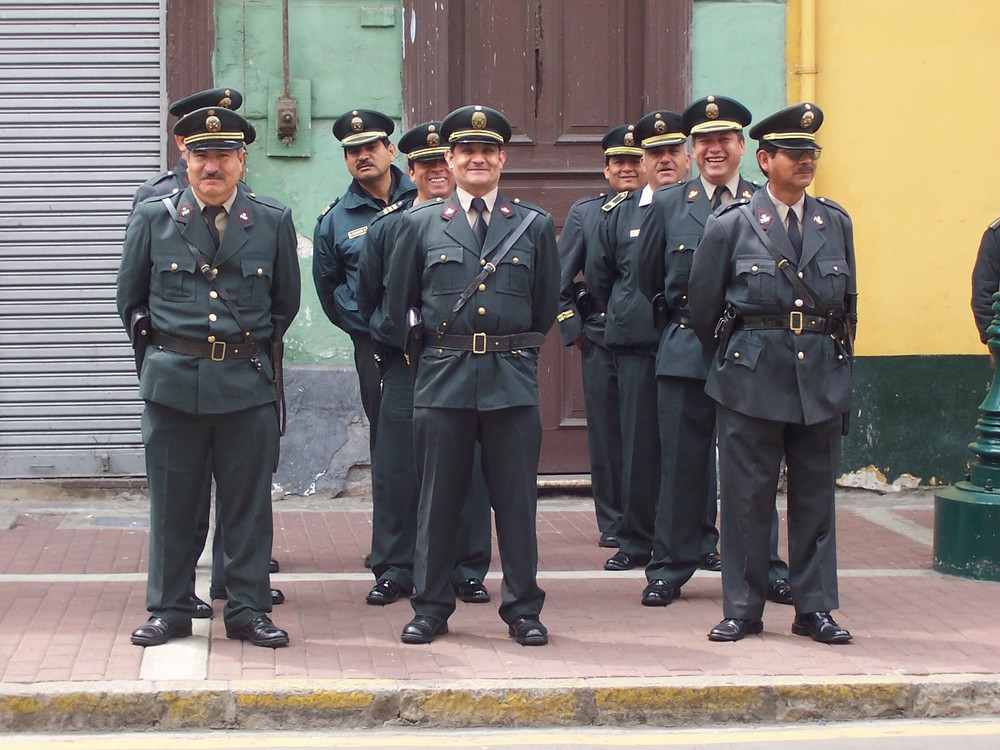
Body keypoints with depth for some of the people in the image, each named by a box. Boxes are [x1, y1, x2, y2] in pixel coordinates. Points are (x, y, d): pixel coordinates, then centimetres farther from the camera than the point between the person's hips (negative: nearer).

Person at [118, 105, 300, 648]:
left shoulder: (273, 223, 4)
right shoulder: (152, 220, 3)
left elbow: (285, 302, 15)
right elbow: (130, 299, 14)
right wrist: (161, 347, 13)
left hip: (247, 382, 0)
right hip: (172, 381, 0)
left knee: (248, 502, 5)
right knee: (172, 501, 6)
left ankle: (247, 609, 15)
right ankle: (169, 609, 17)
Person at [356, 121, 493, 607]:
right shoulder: (386, 227, 8)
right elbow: (368, 303, 15)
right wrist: (399, 334, 7)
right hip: (405, 368, 1)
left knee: (468, 471, 3)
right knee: (396, 471, 1)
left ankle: (467, 571, 14)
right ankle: (394, 570, 11)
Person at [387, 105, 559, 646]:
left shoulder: (535, 226, 8)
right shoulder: (419, 224, 7)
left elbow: (546, 306, 14)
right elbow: (399, 305, 13)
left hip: (512, 380, 0)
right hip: (442, 379, 0)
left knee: (517, 499, 3)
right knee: (438, 500, 4)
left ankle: (522, 610, 13)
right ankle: (431, 608, 14)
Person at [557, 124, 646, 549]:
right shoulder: (584, 213, 9)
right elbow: (560, 280, 9)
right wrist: (574, 331, 2)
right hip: (601, 339, 1)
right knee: (606, 433, 3)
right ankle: (613, 522, 12)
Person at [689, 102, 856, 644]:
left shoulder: (836, 223, 9)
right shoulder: (730, 225, -1)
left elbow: (848, 302, 16)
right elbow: (703, 308, 4)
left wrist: (835, 361, 15)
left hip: (822, 380, 3)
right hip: (752, 381, -3)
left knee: (816, 497, 7)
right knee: (746, 498, 2)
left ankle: (814, 608, 15)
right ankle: (742, 609, 10)